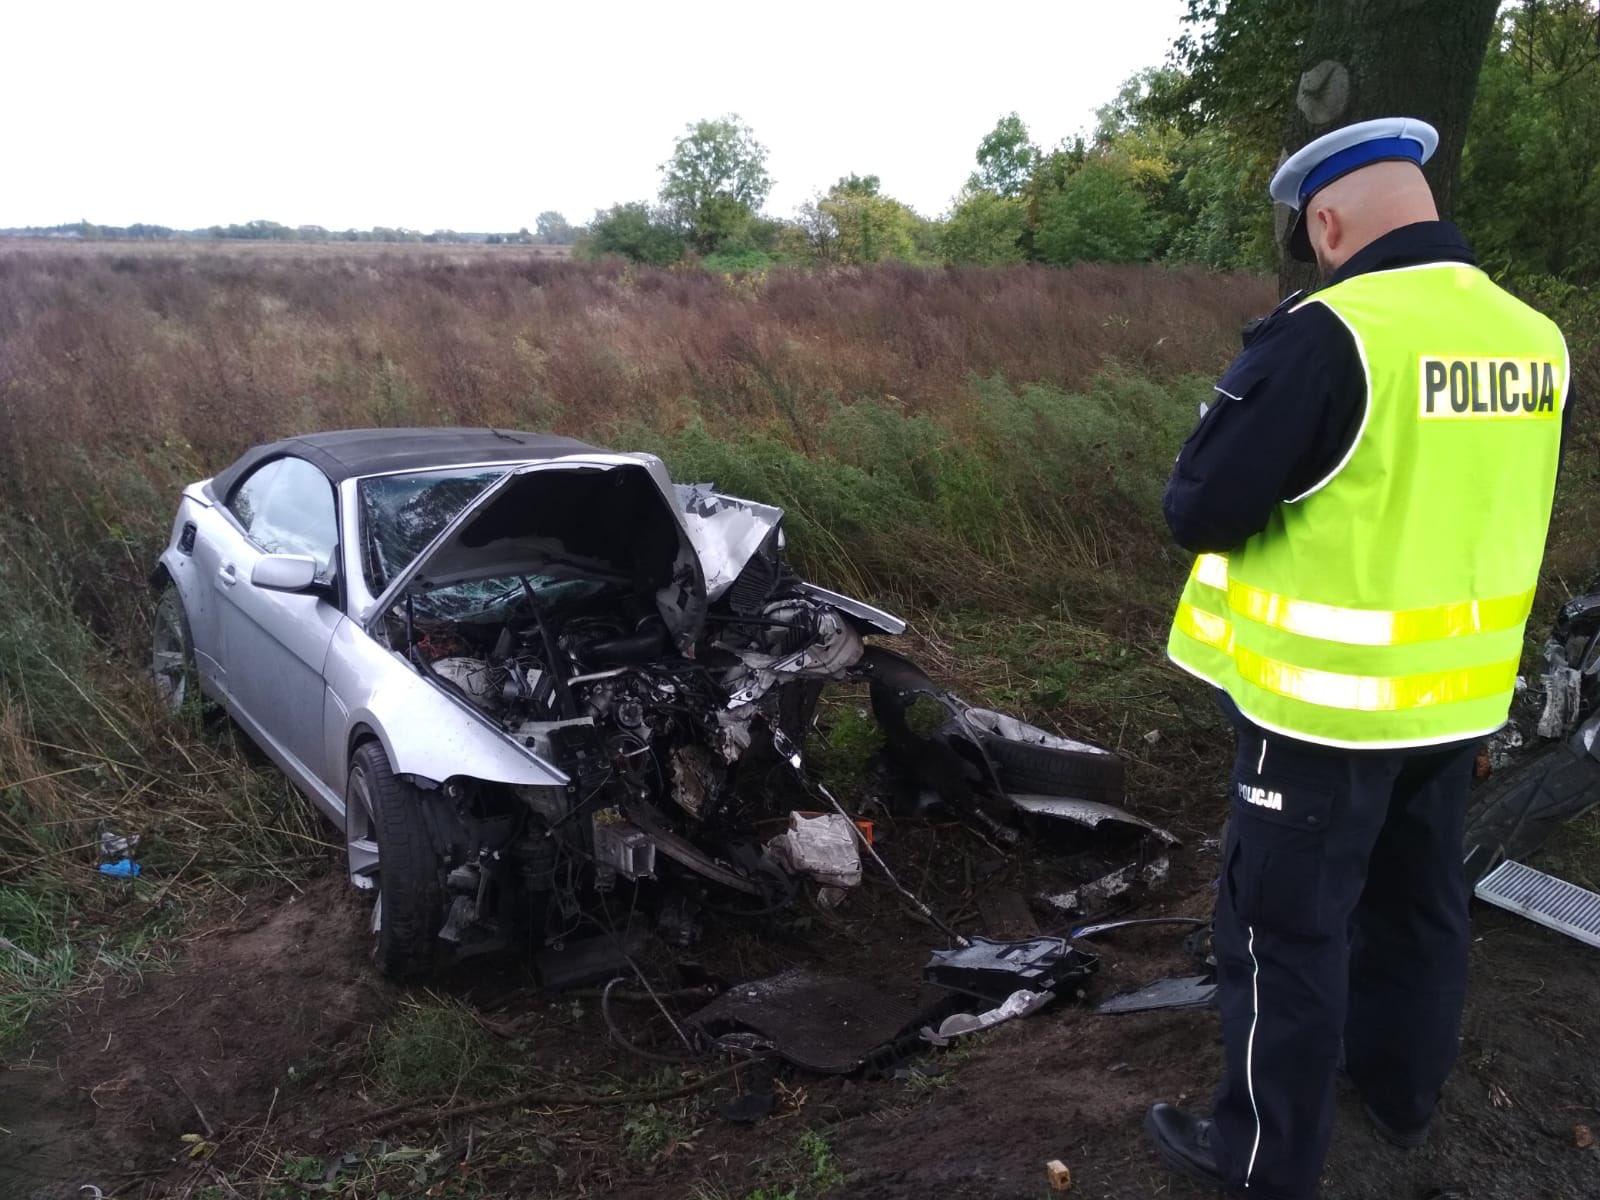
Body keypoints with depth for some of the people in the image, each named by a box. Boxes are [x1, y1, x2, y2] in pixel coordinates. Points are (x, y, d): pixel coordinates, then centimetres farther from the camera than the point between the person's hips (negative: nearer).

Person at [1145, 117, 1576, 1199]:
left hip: (1328, 702, -7)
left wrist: (1253, 377, -1)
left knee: (1287, 925, 7)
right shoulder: (1536, 339, 2)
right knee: (1420, 900, 24)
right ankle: (1404, 1088, 44)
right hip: (1458, 691, 8)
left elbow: (1201, 510, -19)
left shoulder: (1332, 333, -21)